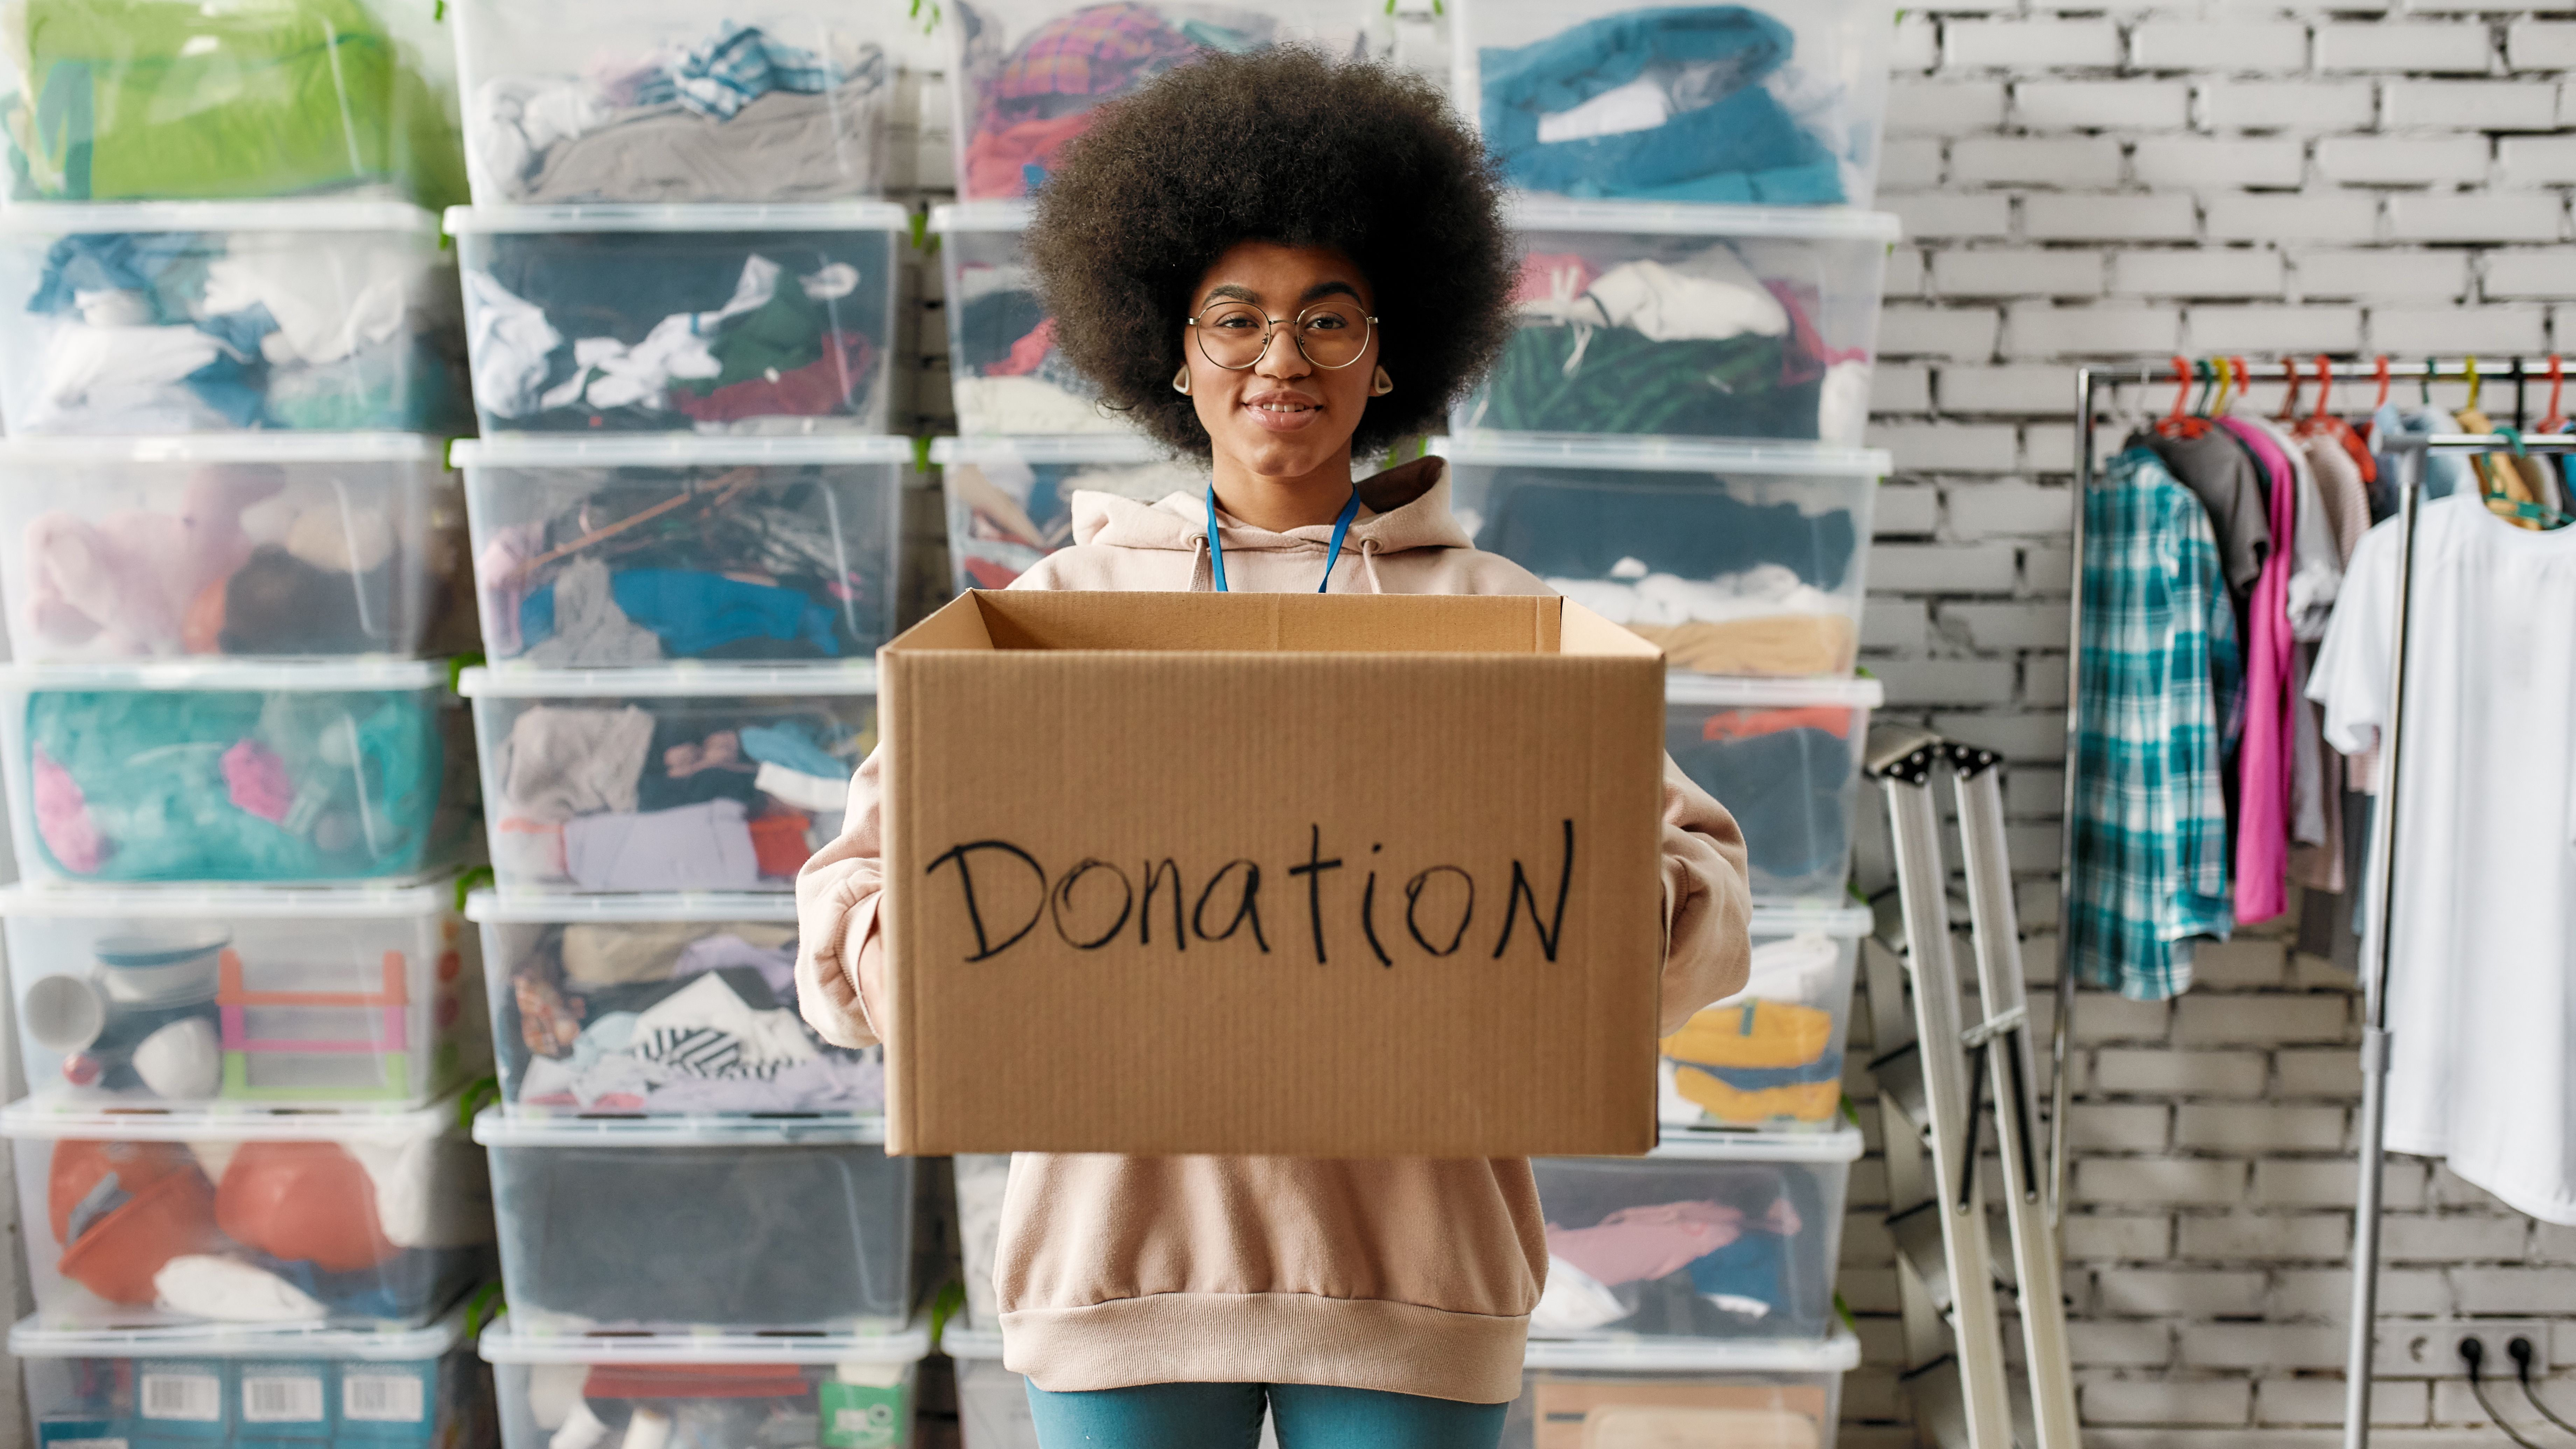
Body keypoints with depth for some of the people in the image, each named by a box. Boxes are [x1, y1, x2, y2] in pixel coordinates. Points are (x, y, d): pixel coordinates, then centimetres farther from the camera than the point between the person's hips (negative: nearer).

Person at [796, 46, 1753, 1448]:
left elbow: (1693, 865, 0)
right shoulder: (1066, 603, 6)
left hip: (1407, 1266, 0)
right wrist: (896, 952, -18)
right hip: (1124, 1248, 1)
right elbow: (874, 857, 4)